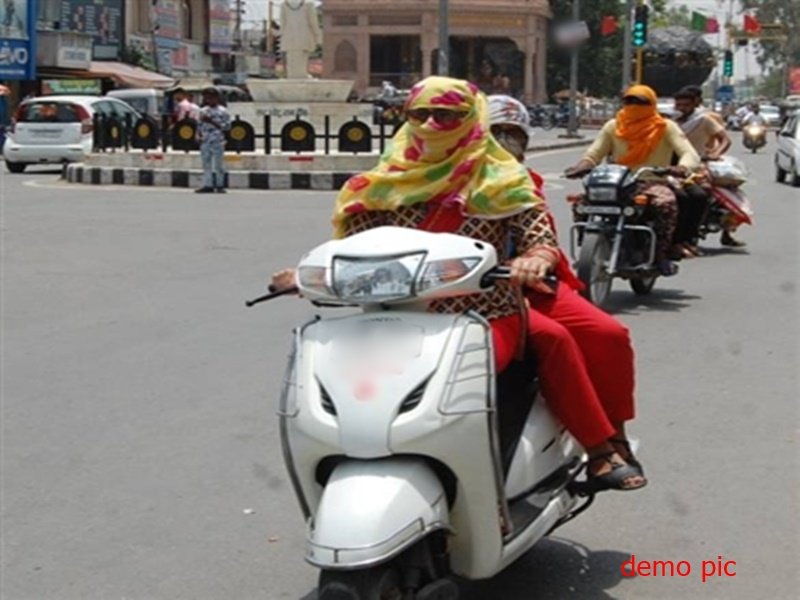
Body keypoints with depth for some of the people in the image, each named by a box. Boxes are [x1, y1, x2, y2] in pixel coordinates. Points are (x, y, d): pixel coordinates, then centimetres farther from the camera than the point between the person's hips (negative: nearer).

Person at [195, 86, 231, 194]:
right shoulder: (203, 111, 13)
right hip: (205, 142, 4)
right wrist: (199, 135, 1)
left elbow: (227, 126, -8)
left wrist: (212, 122, -15)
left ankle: (220, 185, 6)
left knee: (218, 164, -1)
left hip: (218, 142, -4)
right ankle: (208, 185, 6)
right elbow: (200, 125, 18)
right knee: (206, 165, 3)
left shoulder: (223, 111, -2)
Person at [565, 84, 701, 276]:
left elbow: (691, 155, -6)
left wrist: (682, 168, -32)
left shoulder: (666, 127, 3)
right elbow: (594, 154, 10)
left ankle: (661, 253, -24)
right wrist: (582, 166, -16)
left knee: (666, 202, -37)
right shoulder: (613, 127, 12)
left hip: (653, 182, -3)